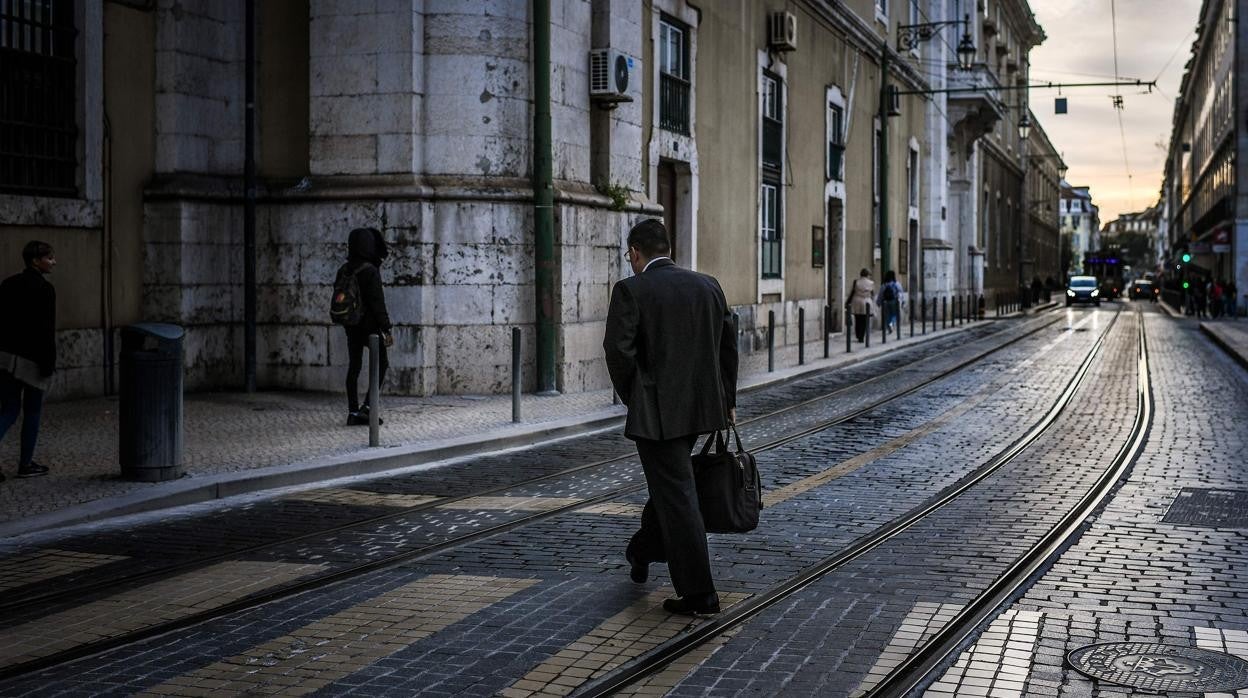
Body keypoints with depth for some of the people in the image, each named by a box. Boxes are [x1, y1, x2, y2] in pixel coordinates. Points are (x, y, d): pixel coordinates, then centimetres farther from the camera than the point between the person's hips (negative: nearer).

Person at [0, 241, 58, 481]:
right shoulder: (44, 289, -12)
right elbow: (46, 330, -16)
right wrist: (49, 363, -12)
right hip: (30, 360, -6)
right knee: (32, 412, 8)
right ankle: (26, 464, 14)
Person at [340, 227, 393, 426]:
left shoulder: (344, 270, 5)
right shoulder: (370, 271, -17)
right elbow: (377, 303, -18)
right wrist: (386, 329, -14)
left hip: (350, 325, 7)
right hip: (369, 325, -7)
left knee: (354, 367, 9)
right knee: (382, 364, 6)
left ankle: (353, 413, 9)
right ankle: (367, 407, -2)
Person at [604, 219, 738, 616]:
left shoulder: (630, 291, -10)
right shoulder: (708, 285, 7)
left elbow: (619, 349, -18)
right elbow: (728, 345, 10)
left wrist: (632, 399, -3)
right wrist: (727, 400, 17)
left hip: (656, 411, -6)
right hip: (701, 406, 7)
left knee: (677, 494, -2)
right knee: (668, 482, 24)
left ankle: (698, 594, -1)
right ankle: (643, 553, 45)